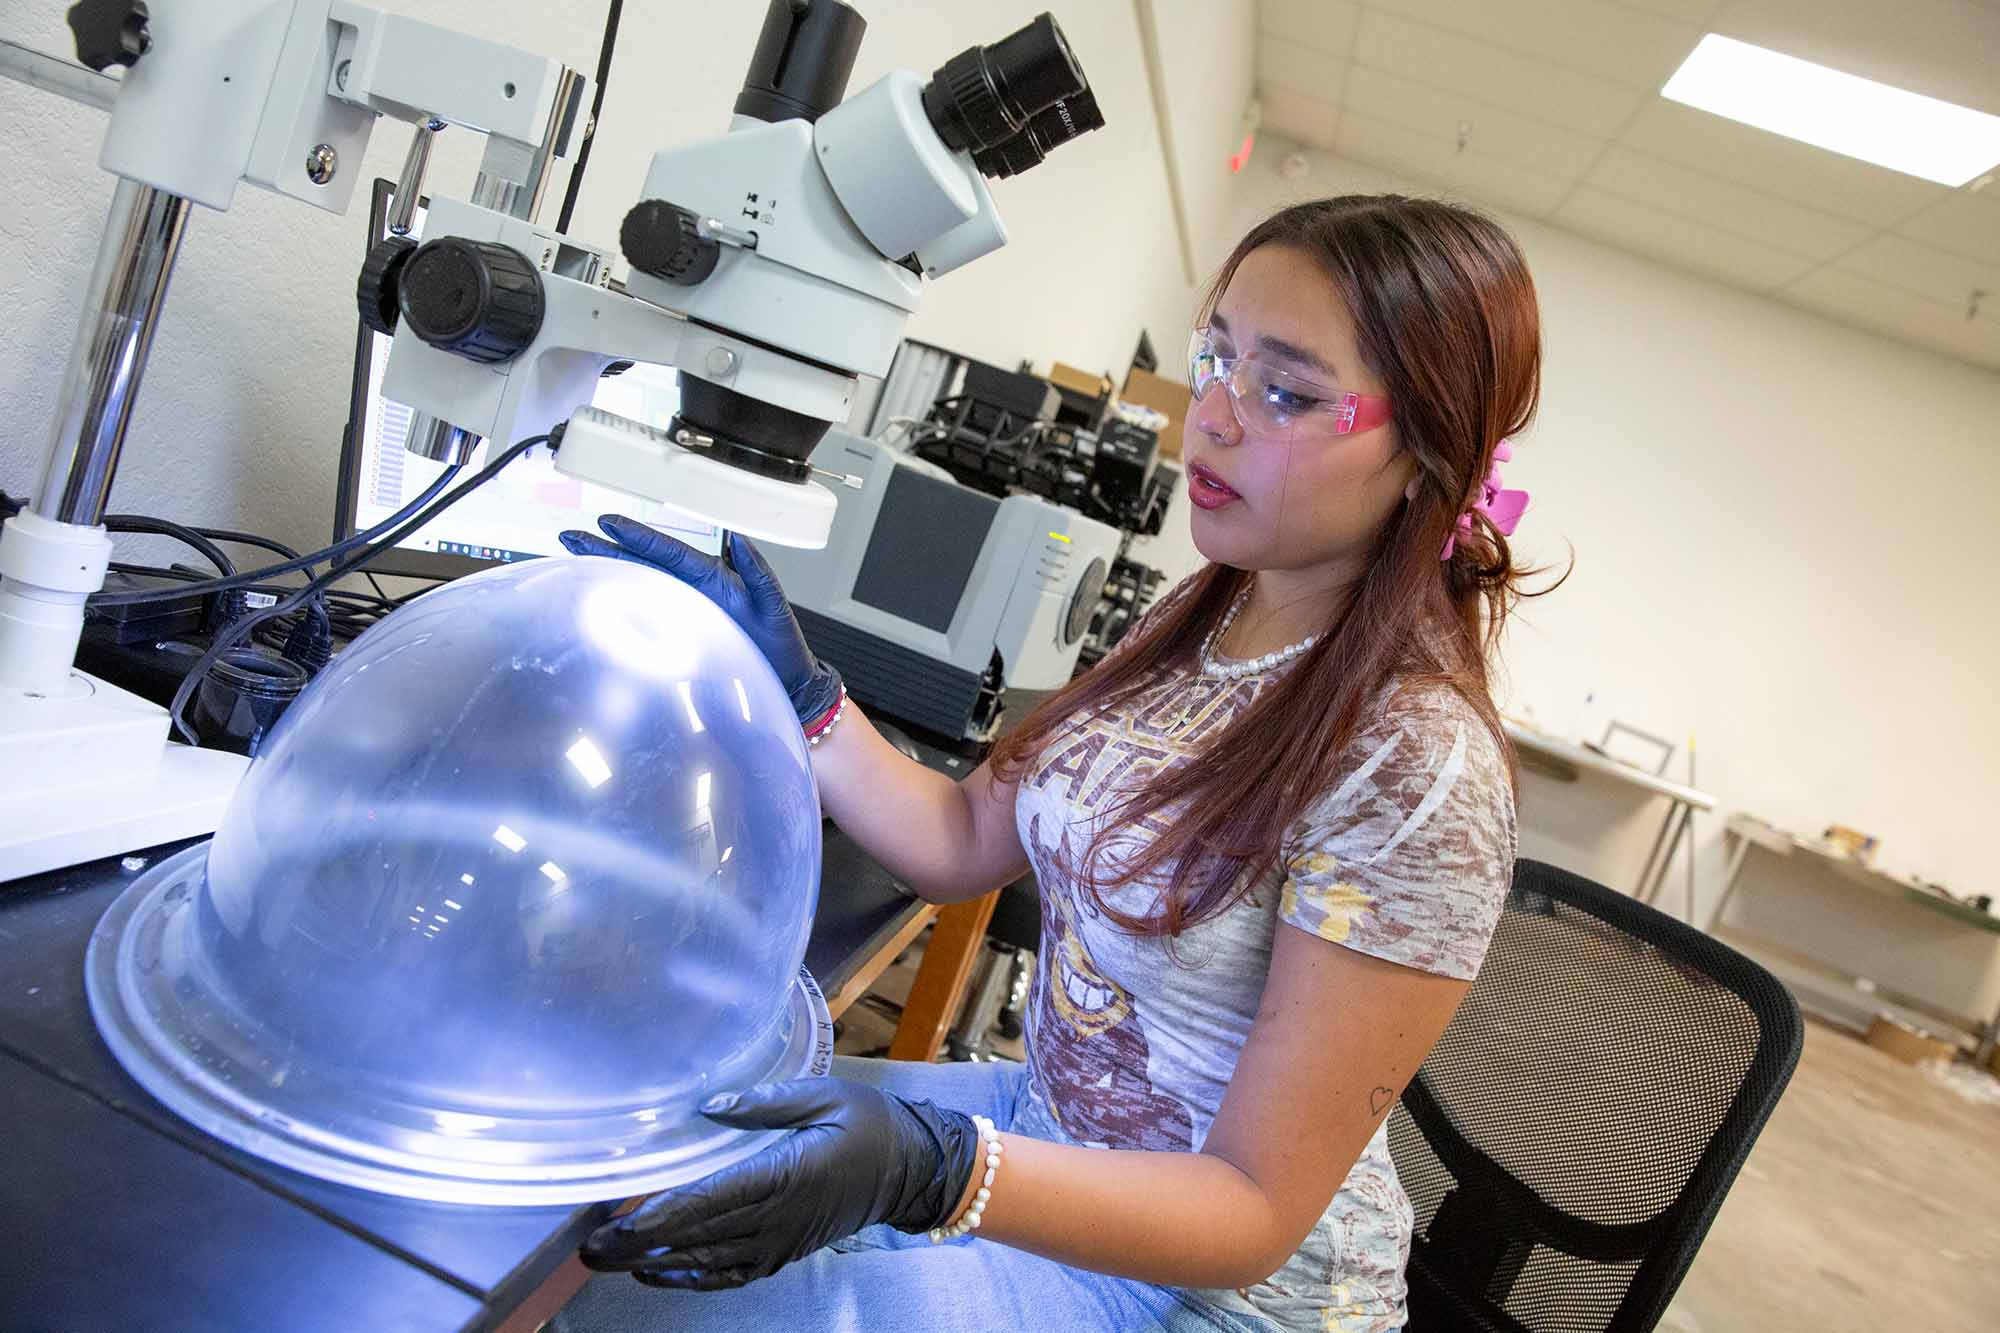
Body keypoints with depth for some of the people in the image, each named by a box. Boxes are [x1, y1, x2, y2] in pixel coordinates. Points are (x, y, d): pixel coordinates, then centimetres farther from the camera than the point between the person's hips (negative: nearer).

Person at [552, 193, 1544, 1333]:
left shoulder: (1414, 768, -28)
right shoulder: (1204, 621, -3)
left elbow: (1259, 1213, -24)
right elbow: (967, 845, 3)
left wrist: (932, 1171, -38)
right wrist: (797, 692, -7)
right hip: (1045, 1116, 7)